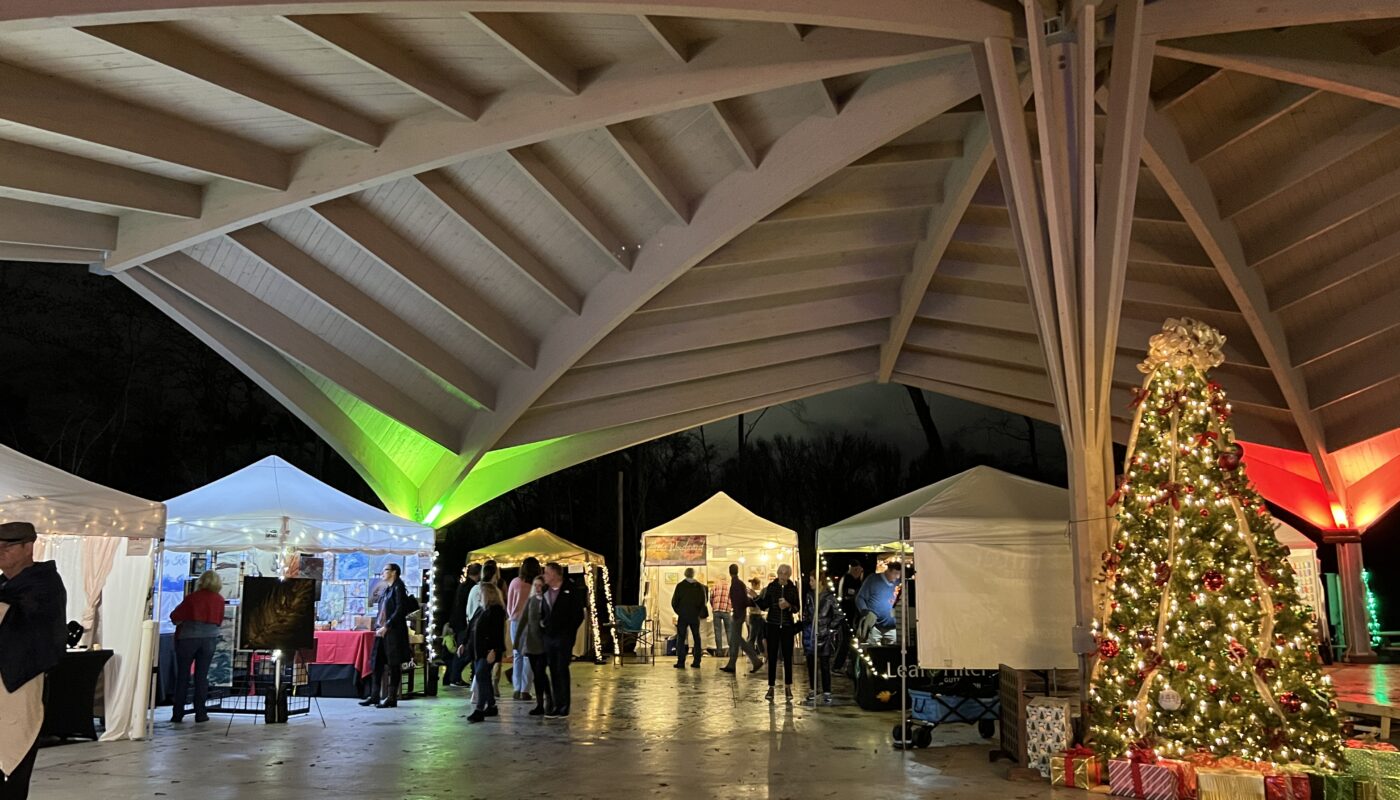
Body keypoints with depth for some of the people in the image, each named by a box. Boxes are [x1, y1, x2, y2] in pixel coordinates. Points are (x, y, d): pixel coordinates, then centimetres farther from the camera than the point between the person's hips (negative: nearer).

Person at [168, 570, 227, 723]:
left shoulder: (192, 597, -7)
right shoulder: (219, 599, 2)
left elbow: (175, 617, -4)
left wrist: (182, 621, 16)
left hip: (188, 637, -2)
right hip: (210, 638, 2)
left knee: (182, 677, 7)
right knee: (201, 677, 7)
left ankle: (177, 714, 7)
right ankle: (200, 713, 5)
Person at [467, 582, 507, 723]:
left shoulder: (496, 610, -12)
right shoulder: (484, 609, 17)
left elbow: (498, 632, -18)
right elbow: (474, 628, 21)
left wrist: (493, 650, -24)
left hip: (489, 650, -9)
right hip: (480, 649, 9)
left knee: (481, 676, -15)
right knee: (484, 677, 12)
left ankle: (479, 710, -17)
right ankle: (491, 707, 22)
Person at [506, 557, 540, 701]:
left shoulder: (515, 582, 0)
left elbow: (508, 604, 8)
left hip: (516, 620, 2)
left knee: (517, 655, 10)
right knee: (528, 656, 2)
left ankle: (517, 689, 9)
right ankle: (525, 690, -1)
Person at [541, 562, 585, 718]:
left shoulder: (571, 592, -7)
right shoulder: (546, 592, 11)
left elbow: (578, 615, -6)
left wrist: (569, 633, -9)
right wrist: (545, 626, 4)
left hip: (564, 637, -6)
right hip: (549, 637, 6)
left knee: (562, 671, -5)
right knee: (553, 672, 7)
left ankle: (564, 707, 1)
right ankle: (557, 705, 13)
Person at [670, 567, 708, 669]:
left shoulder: (680, 586, -6)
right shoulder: (700, 586, 0)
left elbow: (674, 602, -5)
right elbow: (703, 602, 2)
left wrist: (678, 611, 9)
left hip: (683, 616, -2)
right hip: (695, 616, 2)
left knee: (681, 638, 2)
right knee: (697, 639, 11)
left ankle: (681, 662, -4)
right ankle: (696, 662, 10)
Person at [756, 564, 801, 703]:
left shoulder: (793, 588, 1)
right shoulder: (771, 587, 0)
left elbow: (797, 608, 2)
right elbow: (764, 606, -1)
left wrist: (788, 606, -17)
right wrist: (757, 597, -17)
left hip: (787, 626, 0)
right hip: (773, 625, 0)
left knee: (787, 657, 5)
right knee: (772, 657, 1)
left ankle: (788, 686, 15)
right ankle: (771, 687, 7)